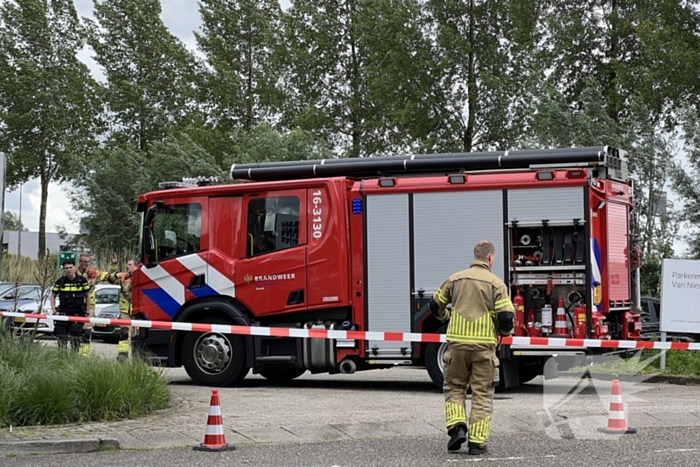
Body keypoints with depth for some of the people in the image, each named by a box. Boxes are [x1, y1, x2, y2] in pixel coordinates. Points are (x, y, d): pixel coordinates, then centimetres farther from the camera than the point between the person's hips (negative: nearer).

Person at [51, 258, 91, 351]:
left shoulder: (82, 280, -2)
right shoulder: (60, 281, 1)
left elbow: (87, 296, 7)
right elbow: (53, 296, 12)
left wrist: (87, 312, 4)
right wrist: (54, 310, 2)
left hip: (78, 315, -2)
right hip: (63, 314, 2)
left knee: (76, 339, -1)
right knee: (61, 338, 4)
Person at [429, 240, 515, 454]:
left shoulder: (455, 279, 6)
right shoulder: (495, 283, -3)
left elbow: (436, 306, 16)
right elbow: (506, 316, -10)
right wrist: (505, 331, 12)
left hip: (457, 343, 2)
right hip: (484, 346, -2)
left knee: (454, 387, 17)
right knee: (482, 394, 7)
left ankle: (457, 426, -1)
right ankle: (477, 441, 6)